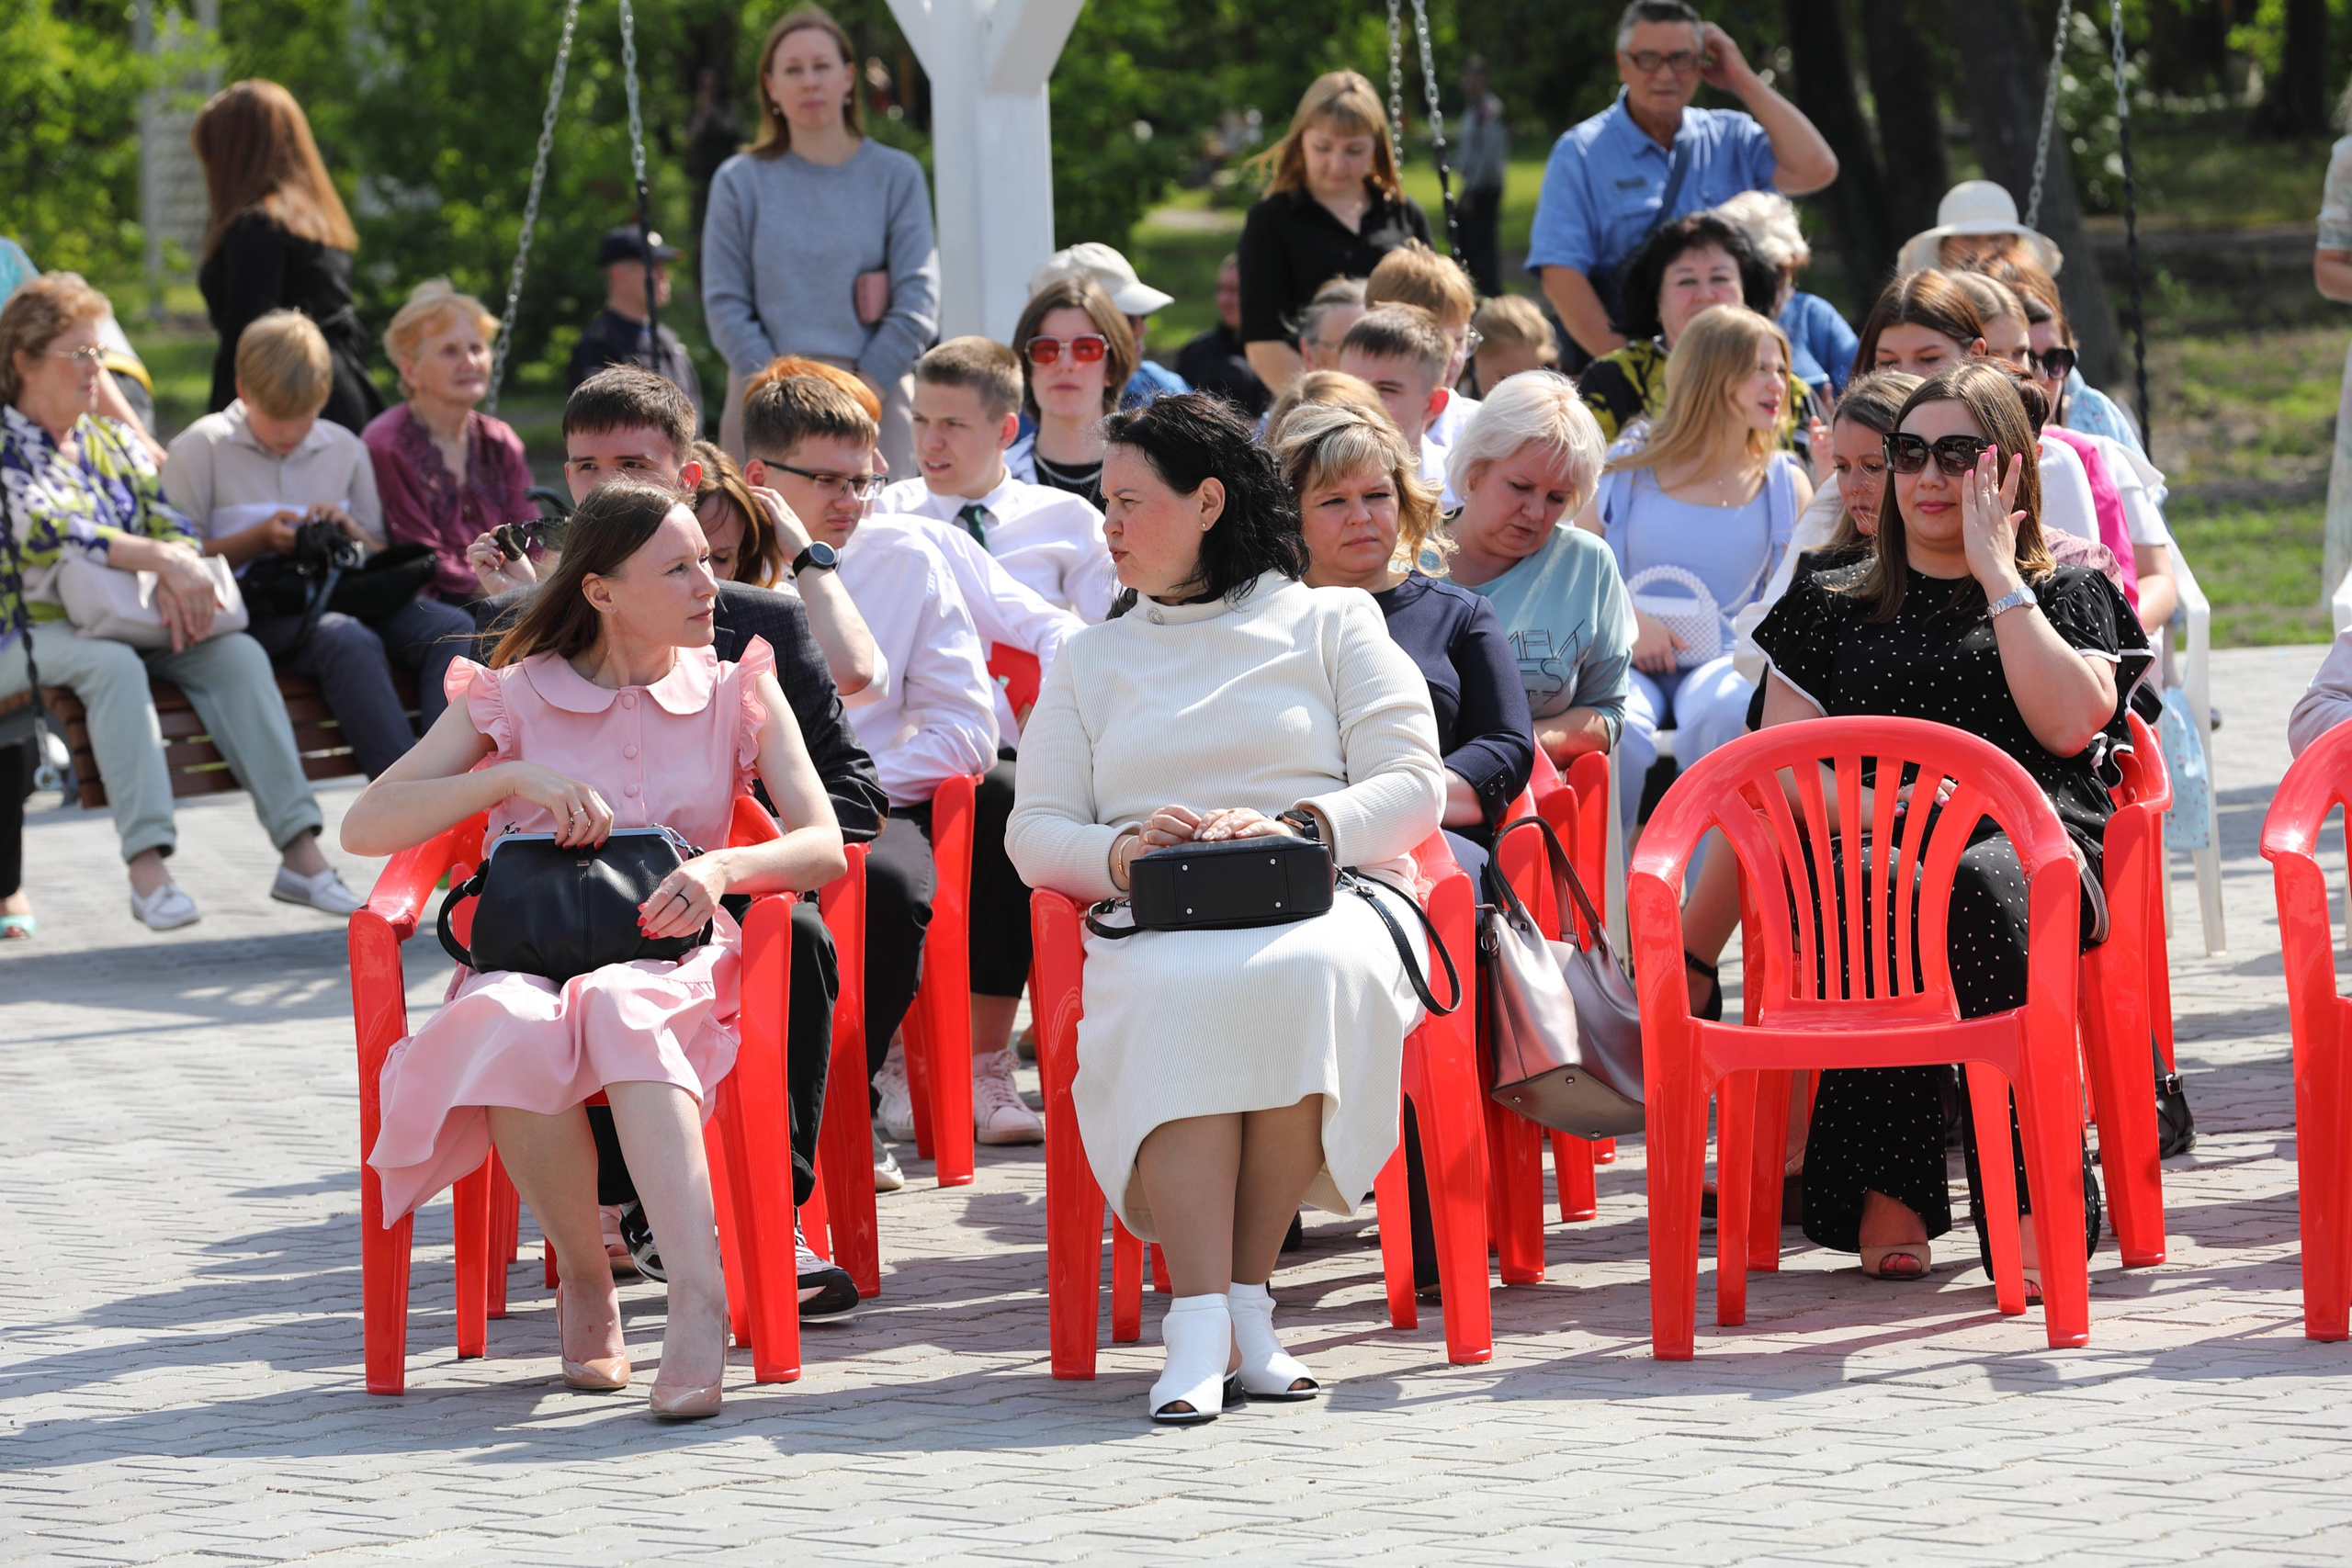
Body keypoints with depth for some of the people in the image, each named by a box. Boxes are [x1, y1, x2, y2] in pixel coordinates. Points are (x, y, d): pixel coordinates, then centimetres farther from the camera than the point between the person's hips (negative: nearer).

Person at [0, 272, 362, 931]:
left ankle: (300, 850, -29)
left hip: (122, 623, 6)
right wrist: (161, 560, -26)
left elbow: (172, 525, 8)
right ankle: (147, 867, -47)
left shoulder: (112, 441, 19)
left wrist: (177, 575, -17)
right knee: (113, 663, -37)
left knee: (236, 653, -20)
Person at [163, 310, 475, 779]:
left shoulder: (345, 449, 18)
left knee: (456, 630, -23)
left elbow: (380, 555, 22)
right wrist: (260, 539, -12)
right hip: (255, 608, -5)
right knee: (348, 639, -38)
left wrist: (352, 530, -1)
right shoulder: (202, 447, 5)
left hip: (341, 595, 5)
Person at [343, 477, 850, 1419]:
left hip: (669, 965, 0)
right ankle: (585, 1286, -19)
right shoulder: (512, 696, 11)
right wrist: (513, 778, -10)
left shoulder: (737, 693, 14)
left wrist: (723, 867, -19)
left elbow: (822, 847, 2)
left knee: (623, 1008, -39)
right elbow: (364, 828, 2)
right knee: (511, 1028, -38)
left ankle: (697, 1300, -52)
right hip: (528, 959, 0)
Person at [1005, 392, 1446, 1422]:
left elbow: (1413, 788, 6)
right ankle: (1202, 1318, -45)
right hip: (1159, 920, 1)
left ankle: (1246, 1291, -32)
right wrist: (1119, 852, -8)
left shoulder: (1331, 622, 18)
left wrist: (1294, 826, -13)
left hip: (1326, 899, -1)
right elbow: (1034, 834, 16)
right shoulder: (1089, 661, 27)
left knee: (1306, 979, -39)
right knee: (1179, 997, -37)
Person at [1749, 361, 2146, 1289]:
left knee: (1980, 890, -40)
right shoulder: (1832, 609, 26)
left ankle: (2036, 1200, -45)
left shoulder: (2068, 593, 20)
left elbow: (2072, 722, -1)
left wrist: (1998, 575, 4)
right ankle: (1886, 1193, -38)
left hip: (2033, 836, -1)